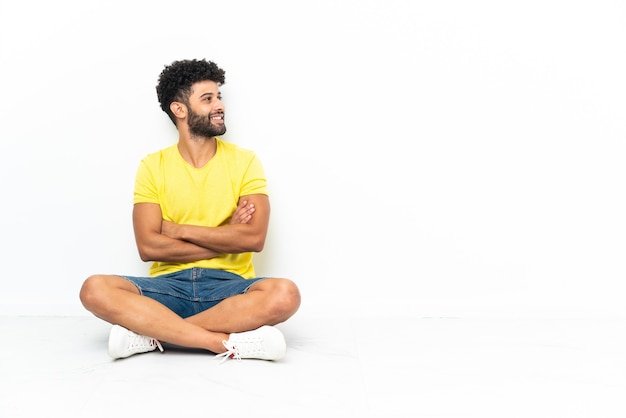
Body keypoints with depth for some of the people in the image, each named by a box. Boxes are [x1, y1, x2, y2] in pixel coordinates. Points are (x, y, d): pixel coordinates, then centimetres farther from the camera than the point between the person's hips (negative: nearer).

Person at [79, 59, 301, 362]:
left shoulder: (244, 161, 4)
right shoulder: (153, 166, 5)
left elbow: (254, 237, -9)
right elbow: (148, 246, -7)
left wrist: (180, 230, -7)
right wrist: (226, 237, -9)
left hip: (228, 285, 0)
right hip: (169, 285, 1)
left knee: (285, 294, -32)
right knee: (95, 290, -27)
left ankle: (151, 333, -25)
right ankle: (228, 343, -30)